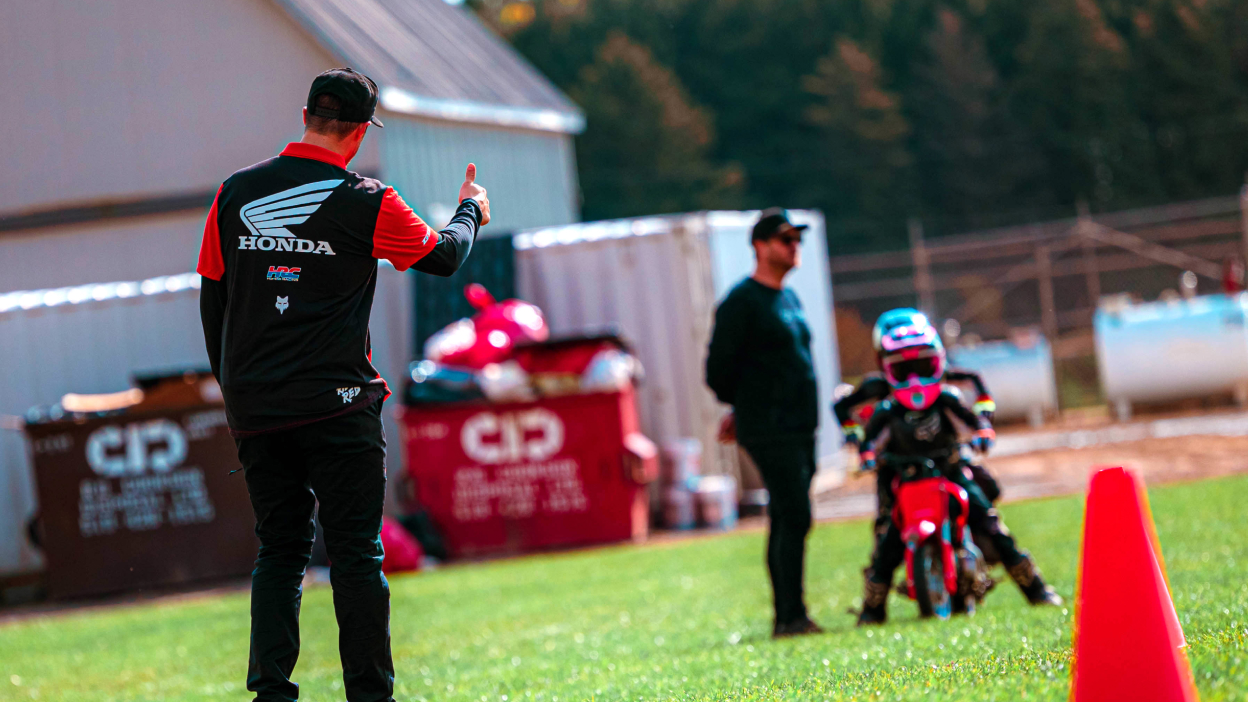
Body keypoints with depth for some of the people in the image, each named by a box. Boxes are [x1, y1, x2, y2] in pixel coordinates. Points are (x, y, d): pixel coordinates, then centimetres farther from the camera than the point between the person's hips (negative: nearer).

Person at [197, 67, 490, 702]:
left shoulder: (235, 192, 5)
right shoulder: (367, 203, -7)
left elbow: (212, 298, 11)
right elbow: (443, 256, 8)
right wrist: (471, 211, 30)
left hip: (253, 408, 4)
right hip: (335, 405, -4)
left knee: (279, 549, 11)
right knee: (356, 553, 1)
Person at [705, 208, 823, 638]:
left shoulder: (790, 299, 18)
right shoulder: (741, 302, -9)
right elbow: (718, 370, -8)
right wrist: (743, 409, 8)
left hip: (801, 429, 8)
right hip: (770, 432, -8)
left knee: (788, 522, 10)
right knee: (794, 518, -14)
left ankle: (786, 619, 14)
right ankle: (791, 616, -14)